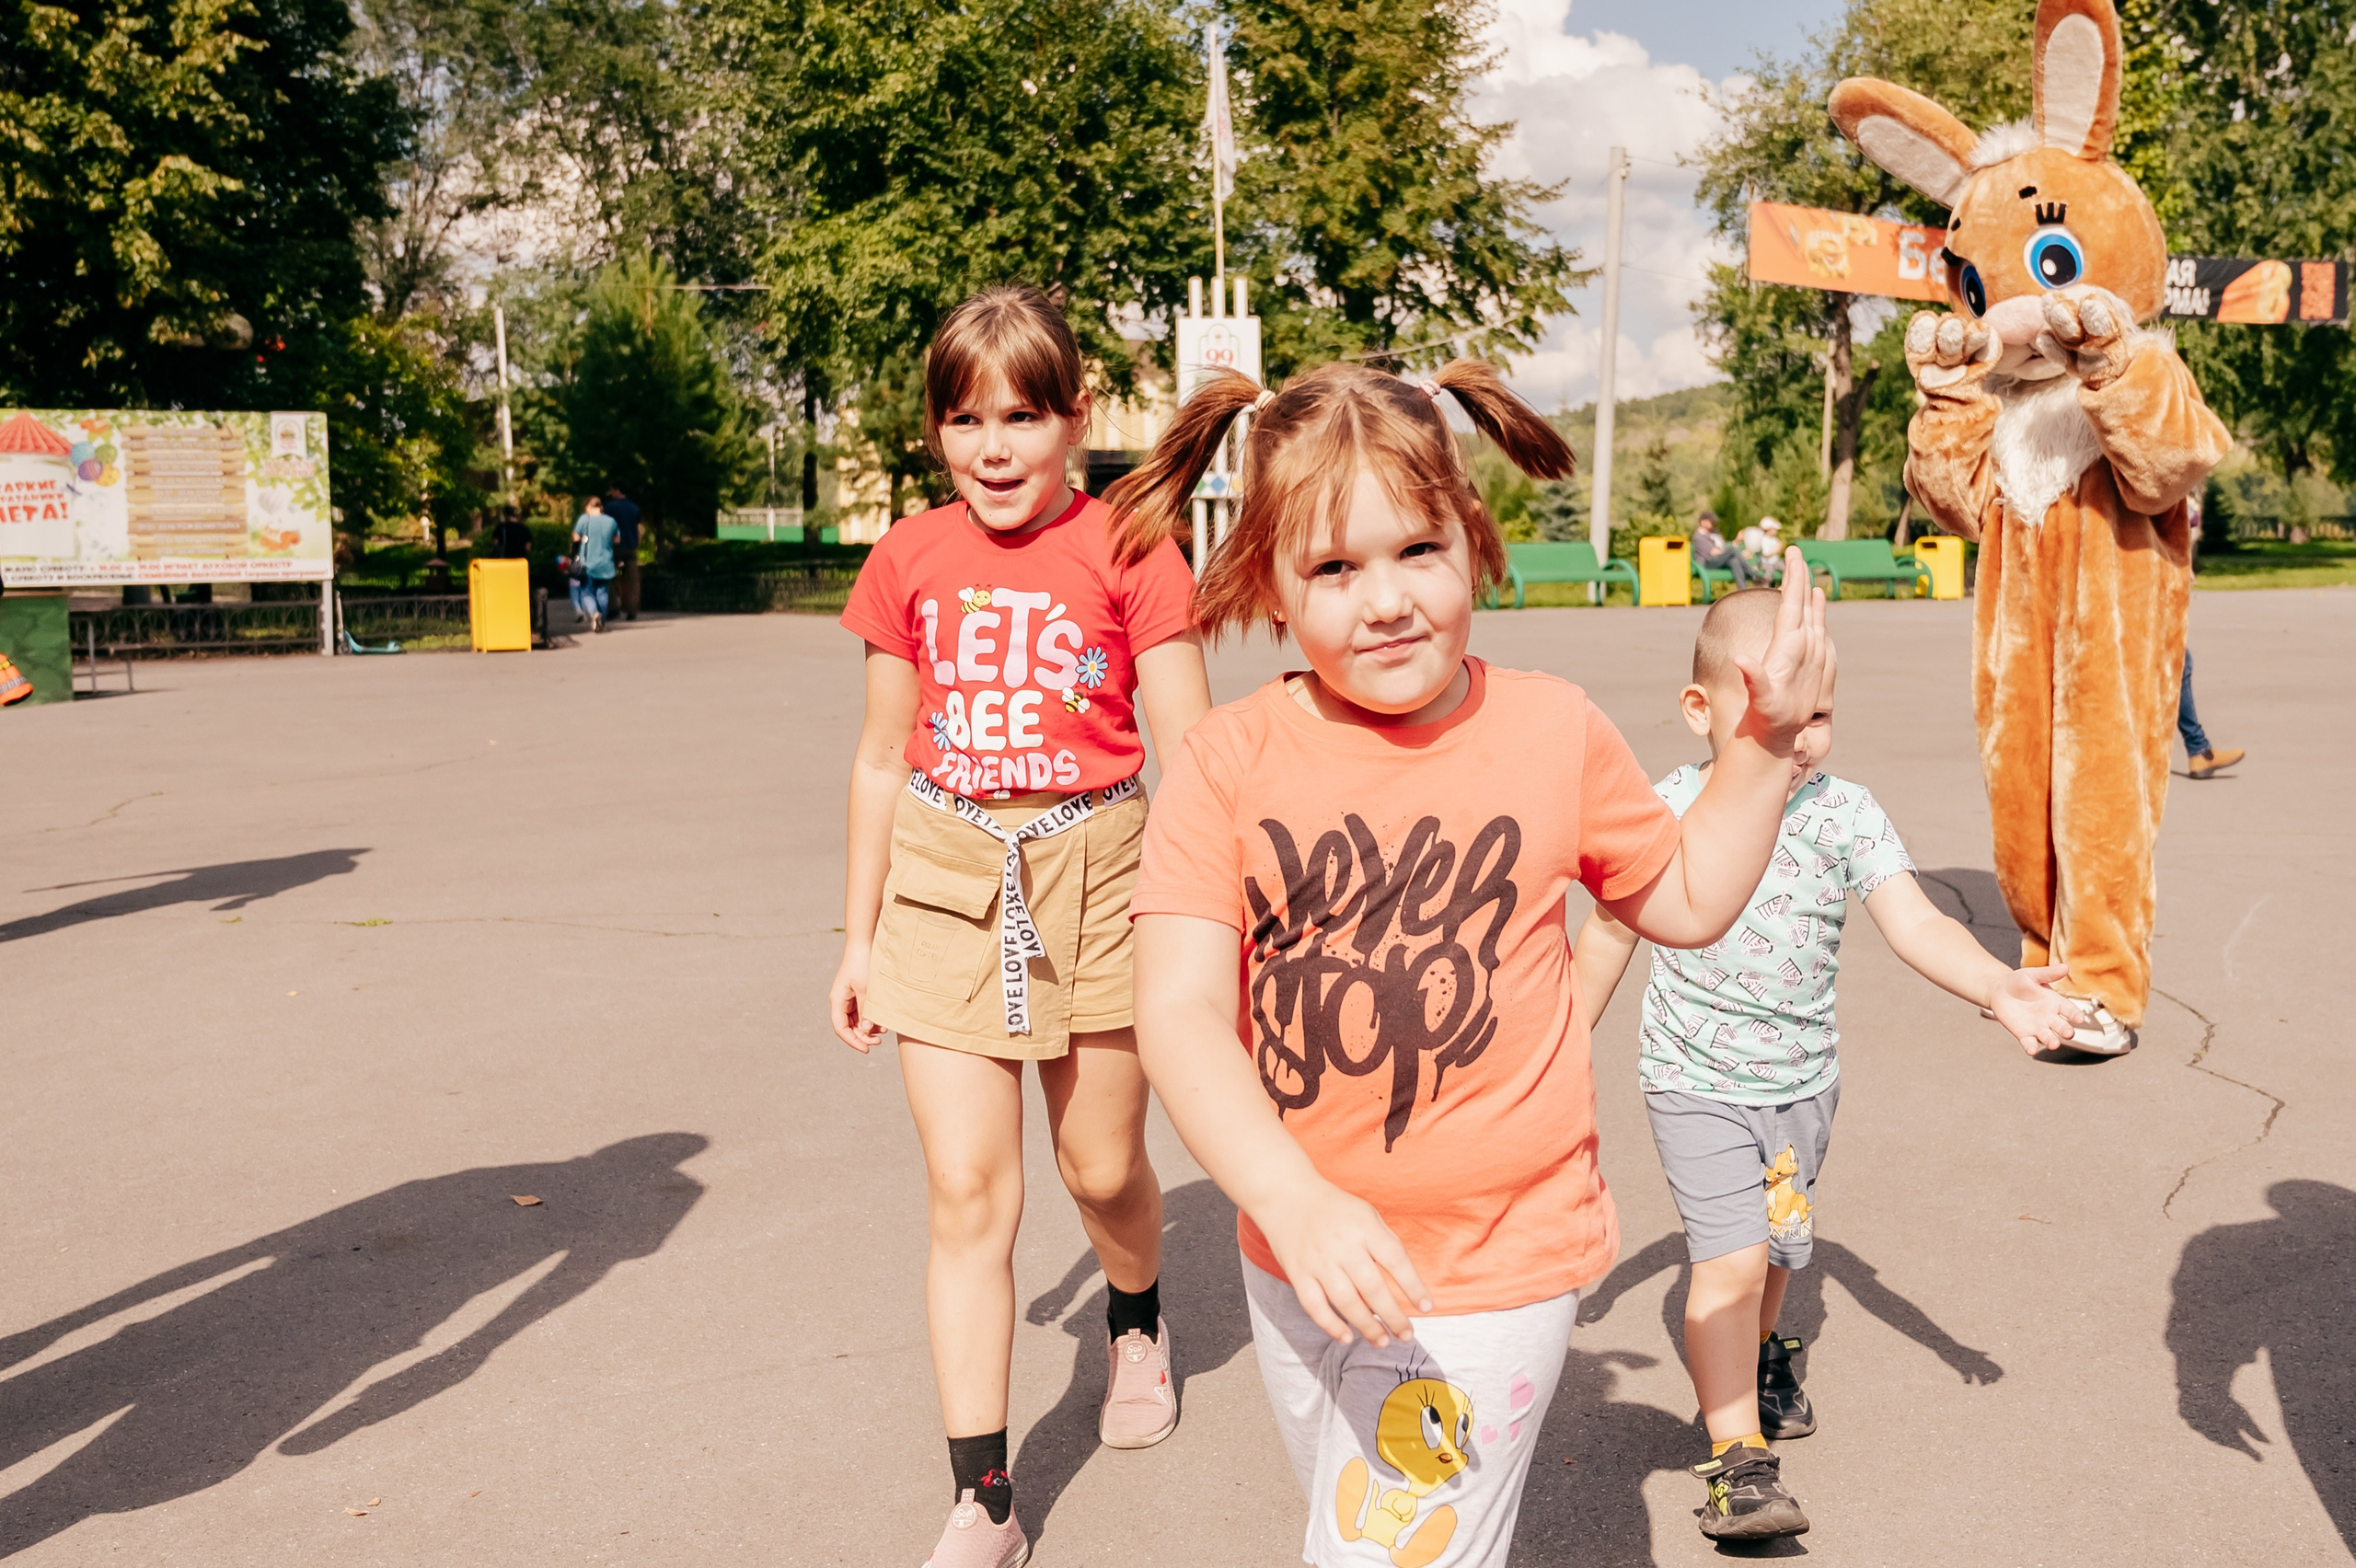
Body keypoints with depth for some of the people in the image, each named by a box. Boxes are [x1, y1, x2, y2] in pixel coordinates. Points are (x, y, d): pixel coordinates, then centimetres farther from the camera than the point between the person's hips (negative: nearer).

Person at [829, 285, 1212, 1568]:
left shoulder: (1126, 549, -6)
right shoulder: (910, 560, 4)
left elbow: (1186, 752, -6)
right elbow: (882, 761, 11)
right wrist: (858, 935, 13)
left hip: (1095, 878, -2)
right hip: (946, 885, 2)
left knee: (1101, 1165, 13)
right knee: (966, 1189, -1)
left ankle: (1138, 1322, 50)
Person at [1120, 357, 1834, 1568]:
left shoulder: (1551, 730, -5)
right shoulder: (1225, 765, -11)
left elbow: (1689, 900, 11)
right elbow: (1181, 1014, -20)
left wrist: (1764, 742, 0)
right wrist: (1296, 1204, -34)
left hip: (1495, 1268, -2)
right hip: (1295, 1258, 2)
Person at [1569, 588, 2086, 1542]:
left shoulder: (1843, 813, -9)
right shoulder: (1665, 813, -13)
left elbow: (1915, 924, -17)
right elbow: (1610, 934, 1)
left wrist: (1999, 988, -34)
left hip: (1803, 1078, 3)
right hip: (1696, 1080, -3)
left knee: (1779, 1246, 21)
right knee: (1730, 1257, -14)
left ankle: (1758, 1356, 52)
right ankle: (1739, 1462, -3)